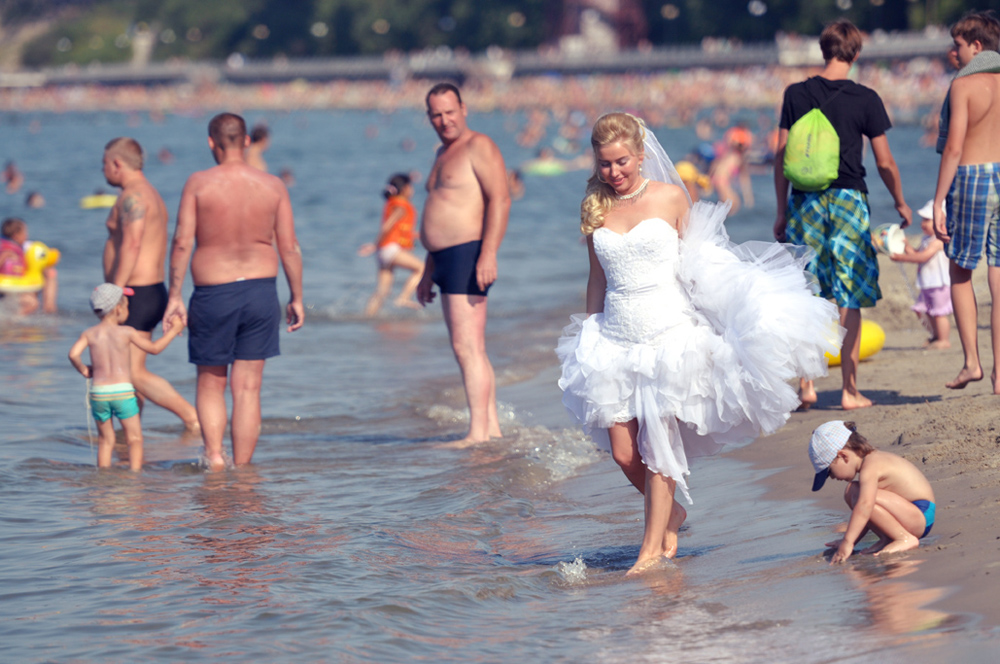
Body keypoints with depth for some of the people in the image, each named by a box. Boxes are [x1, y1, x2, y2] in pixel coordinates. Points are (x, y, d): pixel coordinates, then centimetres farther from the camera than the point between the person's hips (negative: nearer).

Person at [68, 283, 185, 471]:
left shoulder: (90, 334, 5)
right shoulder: (127, 332, -1)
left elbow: (74, 354, -10)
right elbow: (154, 348, 8)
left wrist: (84, 370, 9)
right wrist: (173, 331, 20)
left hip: (98, 392, 3)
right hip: (122, 391, -3)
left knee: (105, 441, 13)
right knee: (134, 439, 5)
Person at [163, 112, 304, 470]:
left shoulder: (198, 183, -5)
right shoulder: (273, 186, 1)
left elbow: (182, 243, -8)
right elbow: (290, 248, 2)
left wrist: (174, 296, -3)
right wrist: (297, 298, 10)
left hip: (214, 293, -2)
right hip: (261, 289, 2)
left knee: (210, 384, 15)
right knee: (248, 388, 5)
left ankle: (214, 455, -2)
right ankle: (241, 470, 6)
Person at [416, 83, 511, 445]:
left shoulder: (479, 147, -7)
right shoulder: (443, 154, 22)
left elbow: (500, 200, -17)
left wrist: (489, 253, -26)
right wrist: (428, 272, 26)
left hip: (469, 255, -10)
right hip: (447, 259, 10)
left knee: (467, 347, -14)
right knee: (471, 350, 10)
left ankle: (479, 434, -16)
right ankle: (492, 429, 13)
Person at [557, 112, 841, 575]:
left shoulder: (670, 198, -1)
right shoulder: (594, 209, 6)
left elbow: (697, 263, 9)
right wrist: (587, 338, 18)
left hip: (668, 333, -3)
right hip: (615, 340, 3)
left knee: (658, 441, -6)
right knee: (623, 454, -1)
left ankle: (653, 546, 6)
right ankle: (671, 512, 26)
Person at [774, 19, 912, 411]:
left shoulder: (796, 95, 2)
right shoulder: (865, 99, -3)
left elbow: (781, 158, 3)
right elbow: (885, 162, 1)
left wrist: (782, 211, 11)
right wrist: (900, 202, 16)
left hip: (805, 202, 2)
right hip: (848, 200, -2)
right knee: (850, 300, 4)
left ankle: (806, 385, 4)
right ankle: (849, 389, 4)